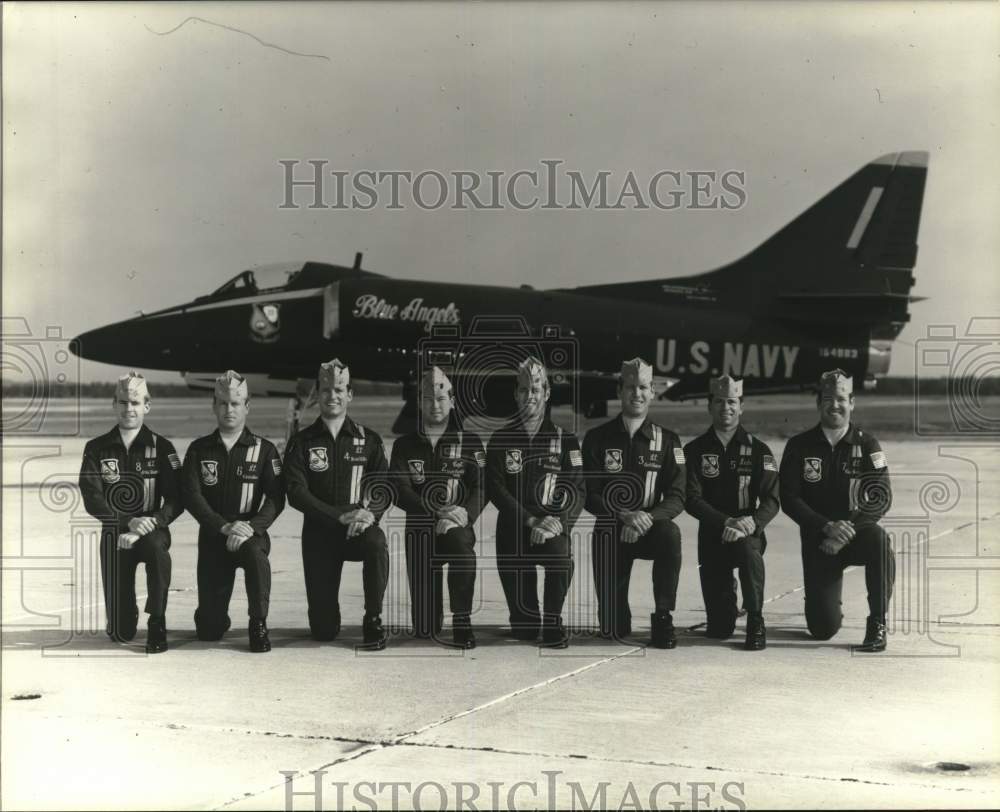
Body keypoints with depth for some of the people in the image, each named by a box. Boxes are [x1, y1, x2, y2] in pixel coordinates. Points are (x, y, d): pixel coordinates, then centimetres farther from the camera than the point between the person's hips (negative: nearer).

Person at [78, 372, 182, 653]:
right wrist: (129, 522, -22)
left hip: (152, 530, -1)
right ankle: (127, 612, 36)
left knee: (157, 548, -41)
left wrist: (150, 523, -23)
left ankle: (157, 623, -24)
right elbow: (92, 500, -8)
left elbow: (176, 500, -6)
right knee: (121, 633, -4)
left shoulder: (161, 447, 0)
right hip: (114, 535, 1)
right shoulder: (97, 449, 2)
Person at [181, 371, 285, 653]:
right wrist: (225, 527, -21)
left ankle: (258, 625, -18)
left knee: (256, 555, -39)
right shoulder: (199, 450, 5)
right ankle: (217, 618, 36)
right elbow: (192, 497, -7)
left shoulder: (264, 450, 3)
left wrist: (251, 528, -24)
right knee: (209, 631, -4)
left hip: (252, 532, -1)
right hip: (212, 537, 1)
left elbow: (276, 498, -7)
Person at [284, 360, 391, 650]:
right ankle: (327, 616, 32)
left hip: (359, 529, 1)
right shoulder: (301, 443, 2)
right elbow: (297, 494, -9)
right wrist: (341, 516, -21)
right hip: (319, 532, 0)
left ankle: (373, 621, -17)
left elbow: (383, 487, 0)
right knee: (324, 631, -8)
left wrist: (369, 515, -22)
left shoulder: (369, 440, 6)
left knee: (377, 544, -38)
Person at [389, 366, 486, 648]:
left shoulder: (470, 443, 8)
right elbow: (400, 490, -6)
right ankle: (430, 622, 33)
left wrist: (466, 514, -25)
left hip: (457, 526, -1)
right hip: (420, 530, 1)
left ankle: (462, 621, -24)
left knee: (462, 544, -41)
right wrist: (437, 513, -22)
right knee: (424, 631, -5)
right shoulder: (405, 445, 9)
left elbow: (481, 487, -3)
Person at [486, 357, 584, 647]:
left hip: (552, 525, -1)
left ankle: (553, 621, -13)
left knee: (561, 554, -35)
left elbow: (577, 491, -1)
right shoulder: (501, 439, 7)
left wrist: (557, 522, -20)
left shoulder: (565, 439, 6)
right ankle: (527, 622, 23)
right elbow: (495, 489, -2)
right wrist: (531, 520, -14)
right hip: (513, 528, 1)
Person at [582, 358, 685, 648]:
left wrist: (647, 518, -26)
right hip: (609, 532, -1)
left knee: (670, 534, -37)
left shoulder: (667, 440, 2)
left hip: (650, 529, 1)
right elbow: (589, 496, -6)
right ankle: (616, 621, 31)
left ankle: (663, 619, -22)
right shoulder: (598, 438, 0)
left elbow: (677, 497, -6)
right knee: (614, 630, -9)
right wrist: (624, 516, -23)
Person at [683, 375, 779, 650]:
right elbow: (692, 499, -8)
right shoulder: (695, 450, 3)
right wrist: (726, 522, -23)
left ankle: (756, 622, -22)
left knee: (748, 546, -40)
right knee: (719, 631, -5)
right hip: (711, 537, 1)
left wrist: (751, 523, -26)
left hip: (749, 532, 0)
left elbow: (771, 499, -5)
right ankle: (727, 594, 33)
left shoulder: (758, 450, 4)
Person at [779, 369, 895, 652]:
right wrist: (827, 527, -22)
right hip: (818, 541, 0)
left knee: (879, 541, -37)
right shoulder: (799, 446, -2)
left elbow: (881, 500, -10)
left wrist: (847, 531, -24)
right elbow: (789, 500, -8)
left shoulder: (867, 445, -2)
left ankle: (877, 625, -21)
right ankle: (831, 607, 30)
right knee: (823, 628, -10)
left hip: (858, 533, 0)